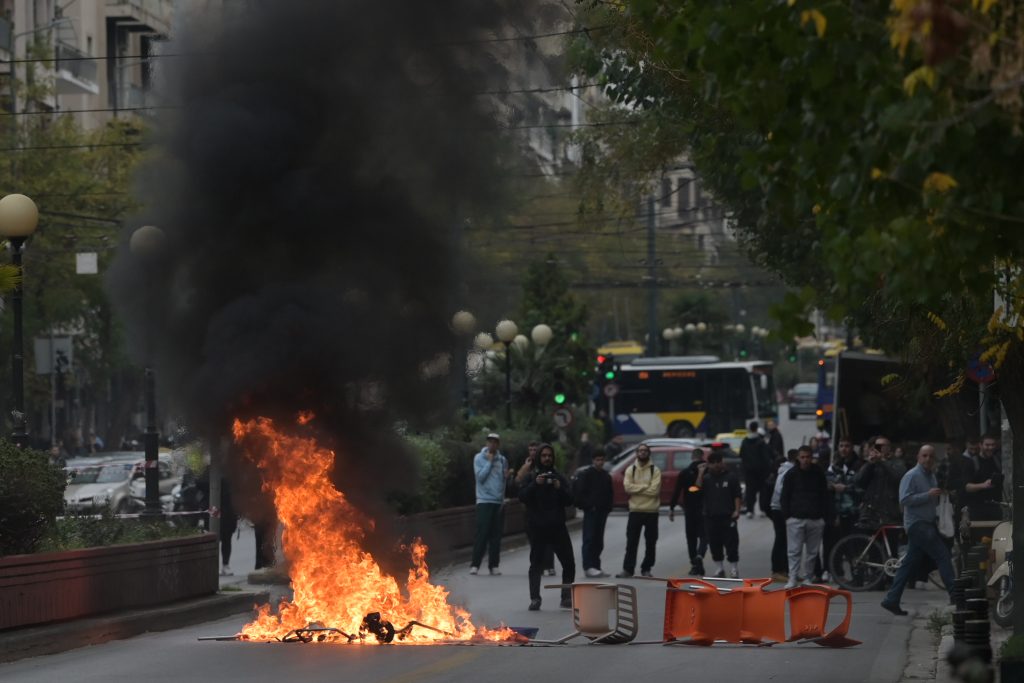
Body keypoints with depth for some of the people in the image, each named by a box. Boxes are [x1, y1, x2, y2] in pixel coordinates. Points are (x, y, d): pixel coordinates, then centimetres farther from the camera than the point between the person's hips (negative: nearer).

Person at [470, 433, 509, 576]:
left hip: (498, 501, 4)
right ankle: (475, 565, -6)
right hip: (484, 500, -4)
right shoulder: (479, 458, 1)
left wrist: (507, 476, -4)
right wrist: (489, 461, -9)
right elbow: (480, 477, -11)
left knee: (496, 534, 3)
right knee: (482, 533, -9)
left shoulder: (502, 460, 12)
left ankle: (494, 565, 6)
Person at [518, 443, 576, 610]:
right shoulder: (531, 476, 4)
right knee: (536, 564, 0)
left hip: (557, 527, 2)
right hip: (537, 527, -2)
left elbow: (569, 501, 5)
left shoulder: (559, 477, 10)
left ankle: (567, 597, 10)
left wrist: (560, 488, -13)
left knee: (568, 563, 0)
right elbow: (522, 497, -10)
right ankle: (535, 599, 3)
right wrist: (535, 484, -24)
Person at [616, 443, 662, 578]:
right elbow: (627, 487, -9)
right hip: (635, 511, 1)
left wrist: (636, 488, -11)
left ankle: (646, 569, 14)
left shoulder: (655, 471, 0)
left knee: (651, 543, 4)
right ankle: (627, 569, 0)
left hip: (651, 511, -1)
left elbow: (654, 490, -13)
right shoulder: (630, 470, 6)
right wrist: (645, 487, -12)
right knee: (631, 542, -2)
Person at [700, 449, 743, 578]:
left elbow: (738, 496, 2)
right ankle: (719, 570, 18)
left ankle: (734, 571, 1)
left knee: (731, 545, -4)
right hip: (710, 517, 3)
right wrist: (701, 473, -9)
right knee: (715, 545, 8)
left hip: (727, 517, -3)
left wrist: (736, 510, -8)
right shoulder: (707, 478, 10)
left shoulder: (730, 477, 2)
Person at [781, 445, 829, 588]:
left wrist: (824, 516, 5)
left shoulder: (818, 473, 8)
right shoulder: (791, 474, 4)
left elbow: (824, 496, 13)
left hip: (815, 519, 2)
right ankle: (792, 579, -7)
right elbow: (784, 497, 6)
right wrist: (787, 516, -2)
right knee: (794, 551, -7)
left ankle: (808, 577, 15)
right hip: (796, 518, -2)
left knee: (812, 551, 5)